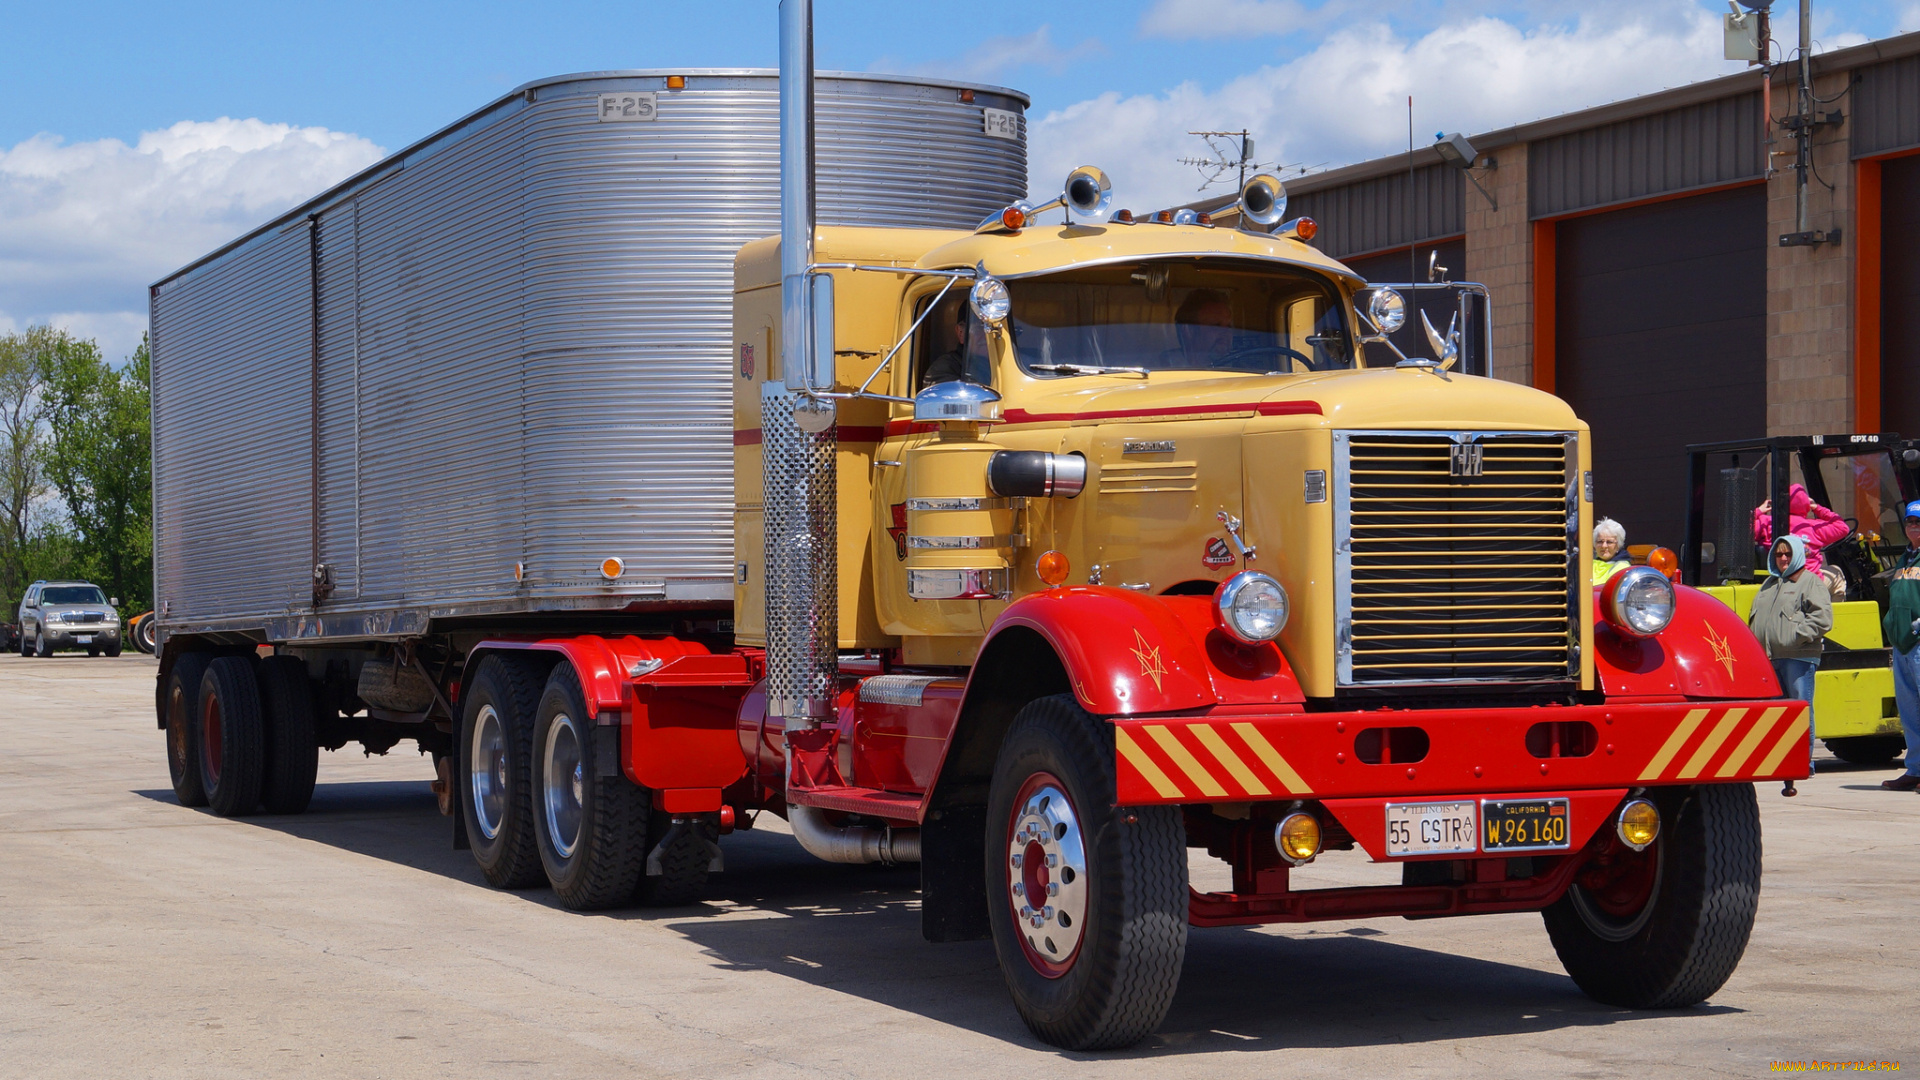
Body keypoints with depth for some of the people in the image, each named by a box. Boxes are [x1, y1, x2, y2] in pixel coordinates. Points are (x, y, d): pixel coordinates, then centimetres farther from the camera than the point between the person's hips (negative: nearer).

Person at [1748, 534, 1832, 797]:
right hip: (1769, 660, 7)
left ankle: (1803, 764, -4)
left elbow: (1823, 617, -9)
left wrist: (1798, 634, -16)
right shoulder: (1769, 584, 24)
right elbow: (1756, 619, 27)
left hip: (1798, 658, -7)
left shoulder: (1811, 582, 2)